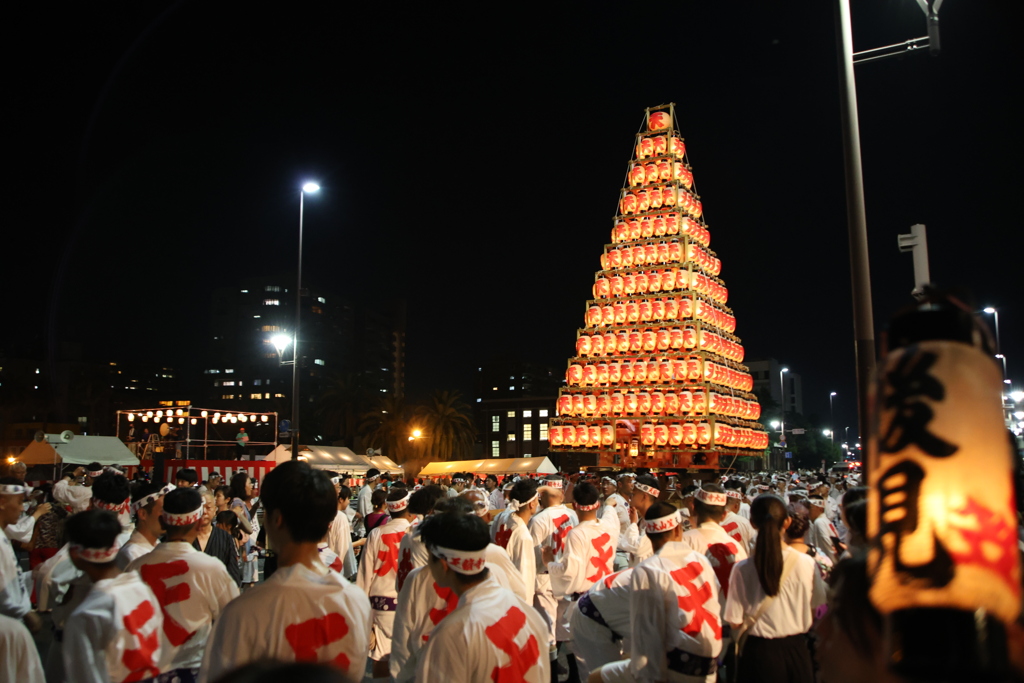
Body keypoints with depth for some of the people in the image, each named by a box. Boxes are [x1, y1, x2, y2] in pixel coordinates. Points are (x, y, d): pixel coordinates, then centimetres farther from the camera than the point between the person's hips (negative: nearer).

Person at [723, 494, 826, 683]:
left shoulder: (742, 569, -18)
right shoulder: (807, 563, -13)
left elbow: (735, 622, -11)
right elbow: (815, 608, 0)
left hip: (759, 652, -2)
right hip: (797, 649, 2)